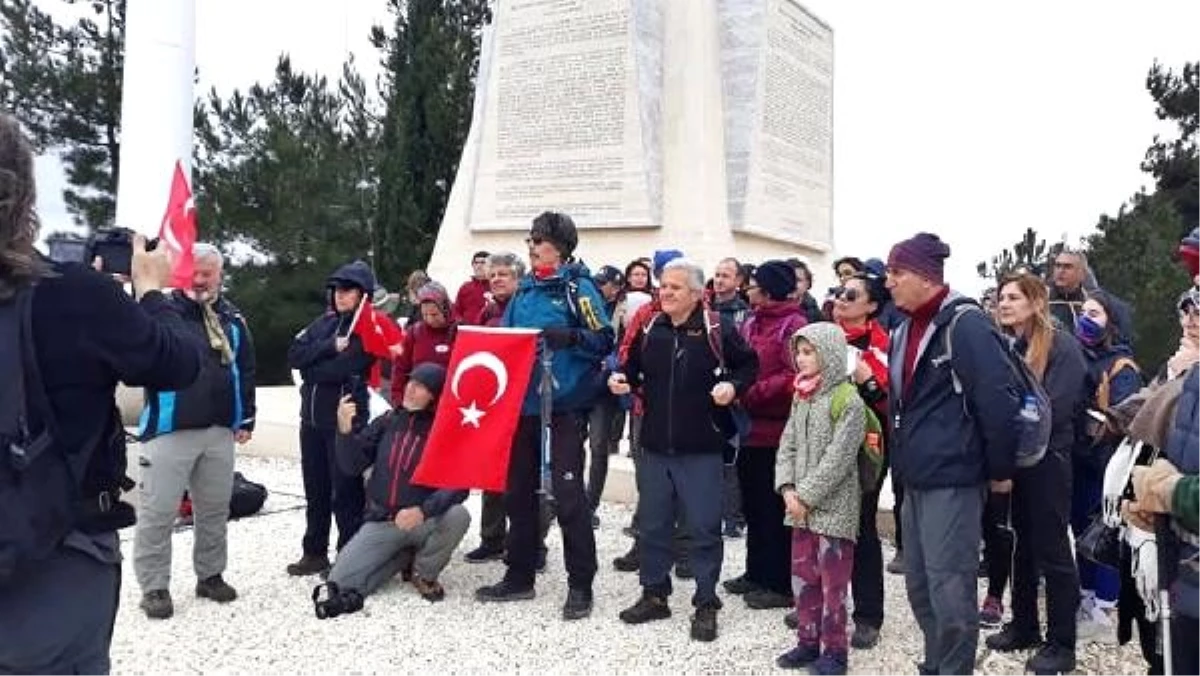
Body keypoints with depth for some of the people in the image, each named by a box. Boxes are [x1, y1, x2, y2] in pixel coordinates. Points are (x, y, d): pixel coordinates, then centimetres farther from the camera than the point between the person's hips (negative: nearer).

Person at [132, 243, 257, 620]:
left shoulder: (232, 319, 10)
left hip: (219, 431, 5)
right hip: (169, 430, -4)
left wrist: (246, 419, 11)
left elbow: (245, 370, 14)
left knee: (215, 510, 14)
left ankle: (210, 575, 28)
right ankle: (154, 586, 12)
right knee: (159, 511, 0)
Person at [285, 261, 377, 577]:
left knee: (345, 491, 1)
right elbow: (294, 355, -1)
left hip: (345, 420, -6)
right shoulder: (324, 322, 13)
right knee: (315, 490, 14)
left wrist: (310, 368, -8)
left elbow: (340, 370, -19)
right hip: (311, 418, 6)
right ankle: (315, 553, 26)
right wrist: (329, 347, -12)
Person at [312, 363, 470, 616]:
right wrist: (345, 431, -18)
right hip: (381, 522, -1)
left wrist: (423, 511, -33)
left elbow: (458, 486, -18)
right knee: (340, 581, -23)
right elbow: (352, 466, 0)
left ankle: (423, 572, -7)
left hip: (425, 522, 1)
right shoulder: (387, 421, 3)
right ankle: (404, 556, -9)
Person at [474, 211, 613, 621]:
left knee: (568, 494, -6)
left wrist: (570, 337, -26)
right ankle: (519, 577, 24)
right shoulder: (525, 290, 14)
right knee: (518, 490, 12)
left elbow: (604, 340, -10)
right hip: (523, 401, 7)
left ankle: (580, 586, 5)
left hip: (564, 404, -7)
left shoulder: (578, 287, -5)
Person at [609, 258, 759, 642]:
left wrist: (733, 386, -15)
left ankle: (706, 604, 15)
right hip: (655, 445, 5)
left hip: (701, 448, -4)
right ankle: (654, 595, 27)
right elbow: (634, 371, 18)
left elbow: (749, 365, 3)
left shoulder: (717, 330, -7)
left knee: (704, 527, 2)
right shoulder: (649, 330, 6)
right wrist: (623, 382, -3)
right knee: (652, 523, 13)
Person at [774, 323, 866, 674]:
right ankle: (808, 641, 27)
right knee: (803, 576, 14)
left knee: (832, 582, 2)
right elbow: (787, 445, 9)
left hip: (833, 507, -7)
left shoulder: (848, 401, -13)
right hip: (800, 505, 7)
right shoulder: (801, 397, 10)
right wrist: (788, 488, -4)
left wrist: (807, 495, -17)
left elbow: (838, 458, -17)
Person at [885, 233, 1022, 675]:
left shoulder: (965, 325, -14)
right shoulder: (906, 330, 13)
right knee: (919, 585, 16)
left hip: (953, 480, -9)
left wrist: (1000, 469, -11)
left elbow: (998, 399, -18)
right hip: (916, 479, 9)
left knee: (949, 589, -3)